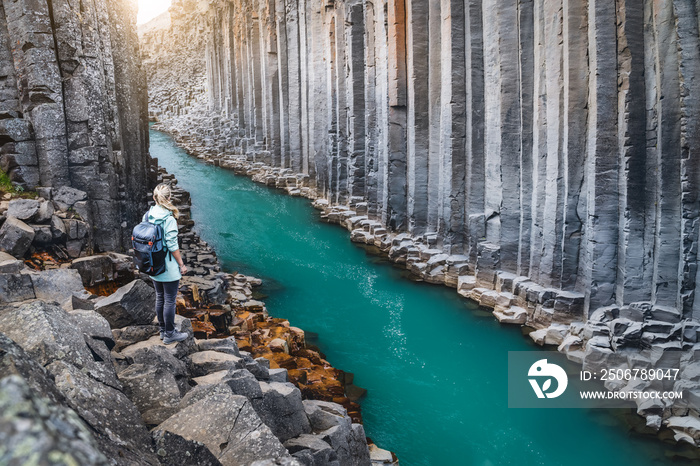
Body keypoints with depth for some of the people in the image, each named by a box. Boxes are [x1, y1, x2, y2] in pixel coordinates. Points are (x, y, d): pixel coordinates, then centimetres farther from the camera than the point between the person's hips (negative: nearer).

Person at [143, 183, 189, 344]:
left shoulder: (147, 215, 1)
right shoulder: (168, 219, -20)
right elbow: (172, 245, -19)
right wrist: (182, 264, -10)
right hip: (169, 267, -7)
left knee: (160, 298, 19)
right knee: (170, 300, 5)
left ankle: (163, 330, 32)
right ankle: (170, 334, 16)